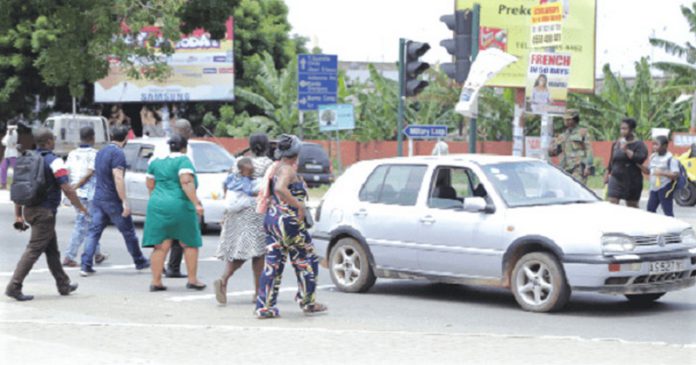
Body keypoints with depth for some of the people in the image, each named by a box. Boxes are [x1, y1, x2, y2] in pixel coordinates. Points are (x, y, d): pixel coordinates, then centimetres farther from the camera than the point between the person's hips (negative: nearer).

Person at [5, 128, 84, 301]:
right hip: (45, 212, -8)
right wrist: (81, 207, -4)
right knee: (33, 250, -7)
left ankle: (64, 285, 26)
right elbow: (67, 189, -17)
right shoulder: (54, 161, -13)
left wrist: (18, 215, 15)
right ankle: (14, 287, -13)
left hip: (29, 209, 8)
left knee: (52, 250, 17)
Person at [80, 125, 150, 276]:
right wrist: (125, 201, -23)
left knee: (94, 232, 1)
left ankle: (86, 266, -8)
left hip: (98, 198, 7)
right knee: (128, 232, 8)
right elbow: (118, 178, -22)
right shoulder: (118, 153, -14)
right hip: (112, 200, -7)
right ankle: (140, 262, 21)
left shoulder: (101, 152, 14)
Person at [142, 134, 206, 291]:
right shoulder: (183, 161, -7)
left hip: (157, 206, 5)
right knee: (190, 244, 9)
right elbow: (186, 182, -19)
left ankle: (156, 281, -1)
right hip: (180, 206, -5)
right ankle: (192, 280, 10)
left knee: (161, 246, 4)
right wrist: (196, 203, -22)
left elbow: (150, 185, 17)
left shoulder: (156, 162, 12)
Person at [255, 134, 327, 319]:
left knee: (273, 264, 7)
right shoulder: (288, 170, -14)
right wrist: (298, 205, -25)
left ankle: (264, 307, 2)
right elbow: (280, 189, -32)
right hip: (288, 221, -8)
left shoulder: (274, 168, 13)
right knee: (306, 261, 8)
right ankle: (308, 302, 15)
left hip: (271, 219, 8)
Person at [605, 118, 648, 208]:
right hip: (616, 179, 3)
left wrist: (626, 150, -24)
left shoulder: (638, 145, -5)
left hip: (632, 180, -3)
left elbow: (641, 158, -22)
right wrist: (607, 174, 21)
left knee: (632, 206, 9)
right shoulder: (616, 144, 11)